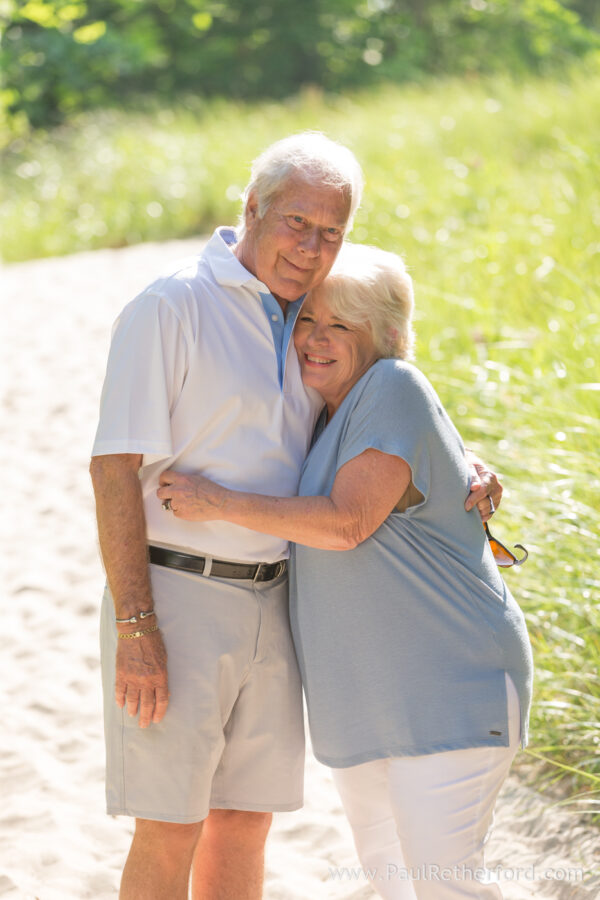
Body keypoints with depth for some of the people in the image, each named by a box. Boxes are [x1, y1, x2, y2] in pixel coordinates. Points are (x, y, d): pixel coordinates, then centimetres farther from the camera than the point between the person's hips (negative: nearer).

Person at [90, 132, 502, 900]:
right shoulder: (169, 308, -14)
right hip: (170, 598, -7)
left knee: (244, 820, 10)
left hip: (266, 604, 7)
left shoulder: (299, 321, 9)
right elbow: (114, 469, -17)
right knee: (171, 831, -5)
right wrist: (134, 631, -22)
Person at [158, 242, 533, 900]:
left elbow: (347, 523, -22)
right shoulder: (320, 414, 13)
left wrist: (220, 503, -20)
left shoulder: (393, 388, -14)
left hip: (447, 679, -9)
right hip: (360, 691, 9)